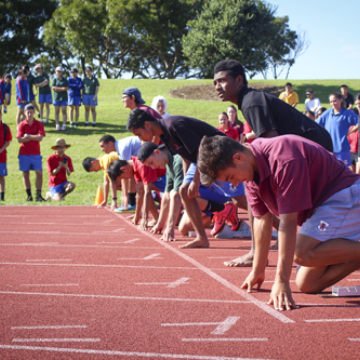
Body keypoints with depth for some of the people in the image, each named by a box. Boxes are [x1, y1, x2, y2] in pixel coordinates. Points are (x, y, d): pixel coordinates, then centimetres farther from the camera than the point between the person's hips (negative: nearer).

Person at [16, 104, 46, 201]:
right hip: (24, 154, 0)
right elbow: (20, 139, -8)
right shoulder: (21, 125, 1)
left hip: (36, 154, 0)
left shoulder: (39, 124, 2)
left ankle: (38, 195, -2)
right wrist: (34, 137, -13)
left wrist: (28, 136, -13)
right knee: (25, 174, 4)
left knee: (39, 173, -7)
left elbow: (40, 137, -10)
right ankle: (29, 195, 12)